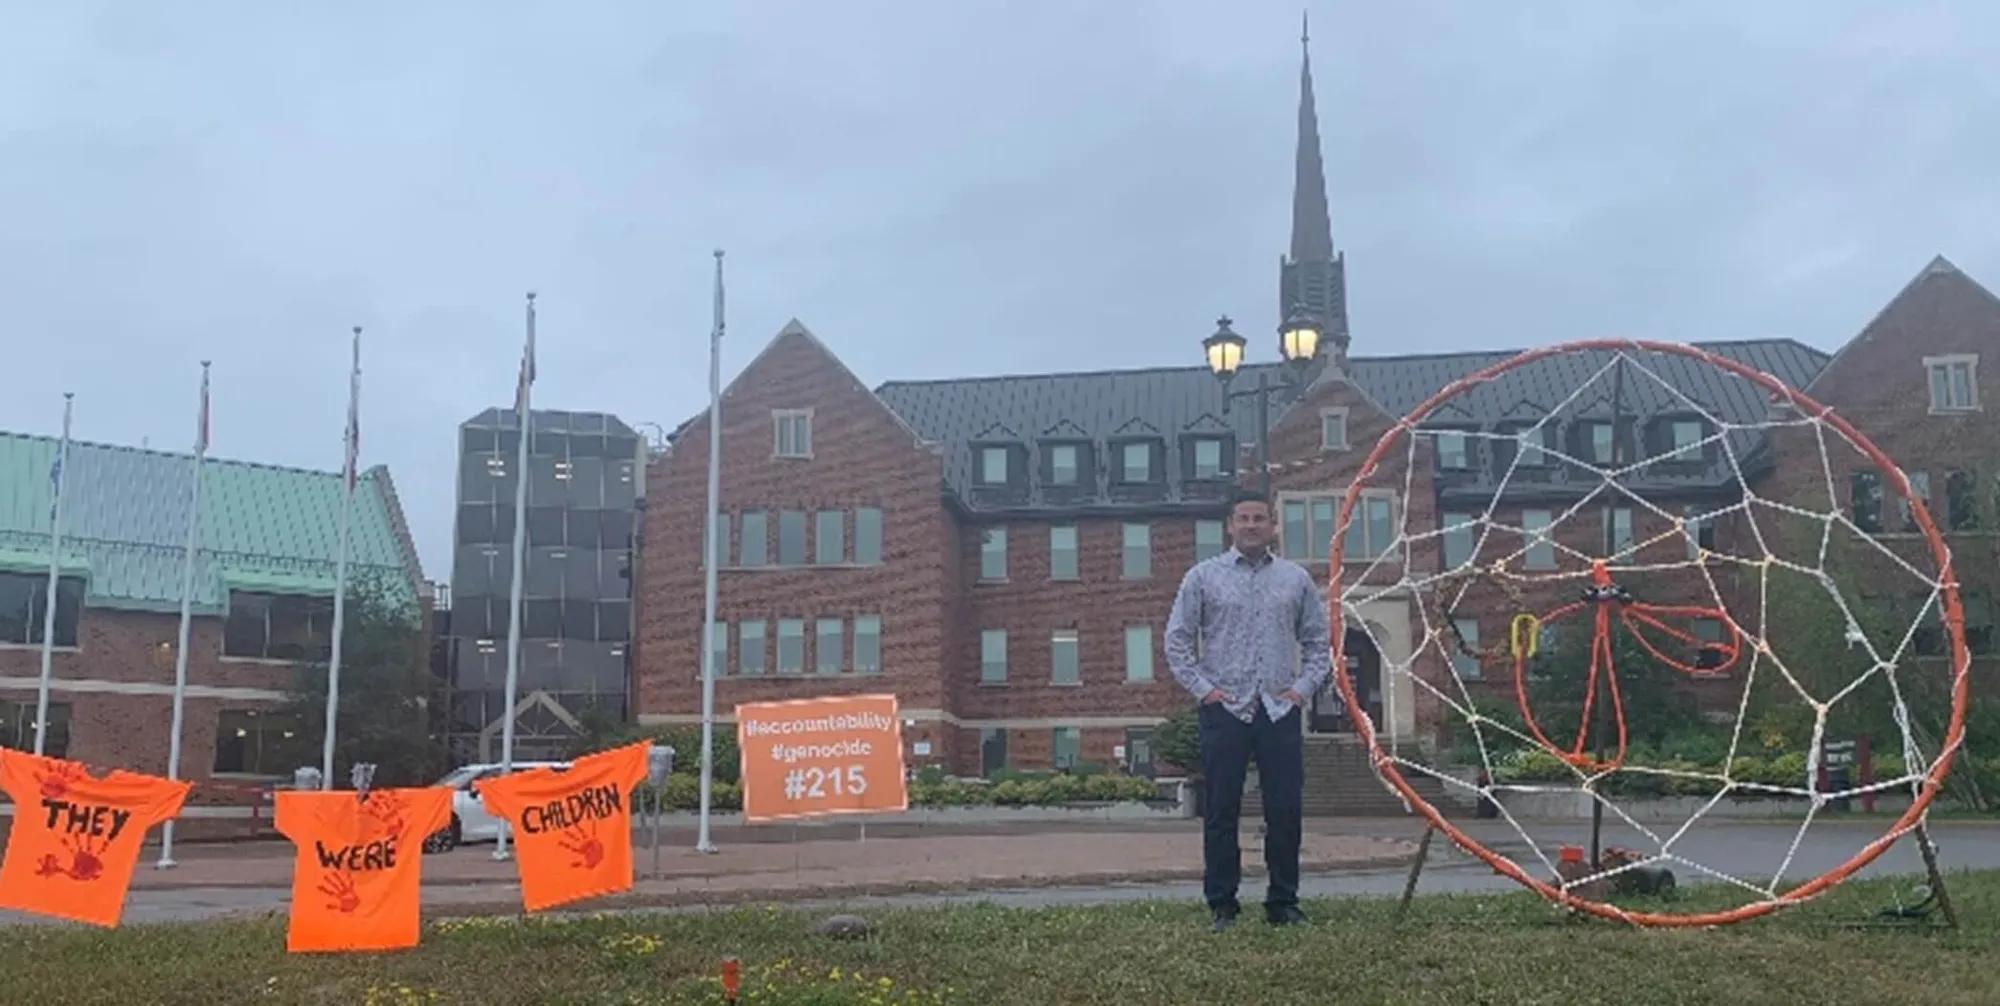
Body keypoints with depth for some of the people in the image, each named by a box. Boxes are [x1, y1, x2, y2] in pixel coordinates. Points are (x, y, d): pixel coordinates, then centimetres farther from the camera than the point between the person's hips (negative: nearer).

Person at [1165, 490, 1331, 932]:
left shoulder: (1296, 578, 11)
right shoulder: (1203, 576, 4)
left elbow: (1318, 641, 15)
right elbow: (1177, 640, 3)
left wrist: (1303, 687, 3)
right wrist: (1203, 688, -4)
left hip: (1280, 711, 2)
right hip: (1224, 710, -2)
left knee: (1286, 810, 3)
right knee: (1221, 812, 0)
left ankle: (1283, 903, 15)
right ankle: (1221, 905, 9)